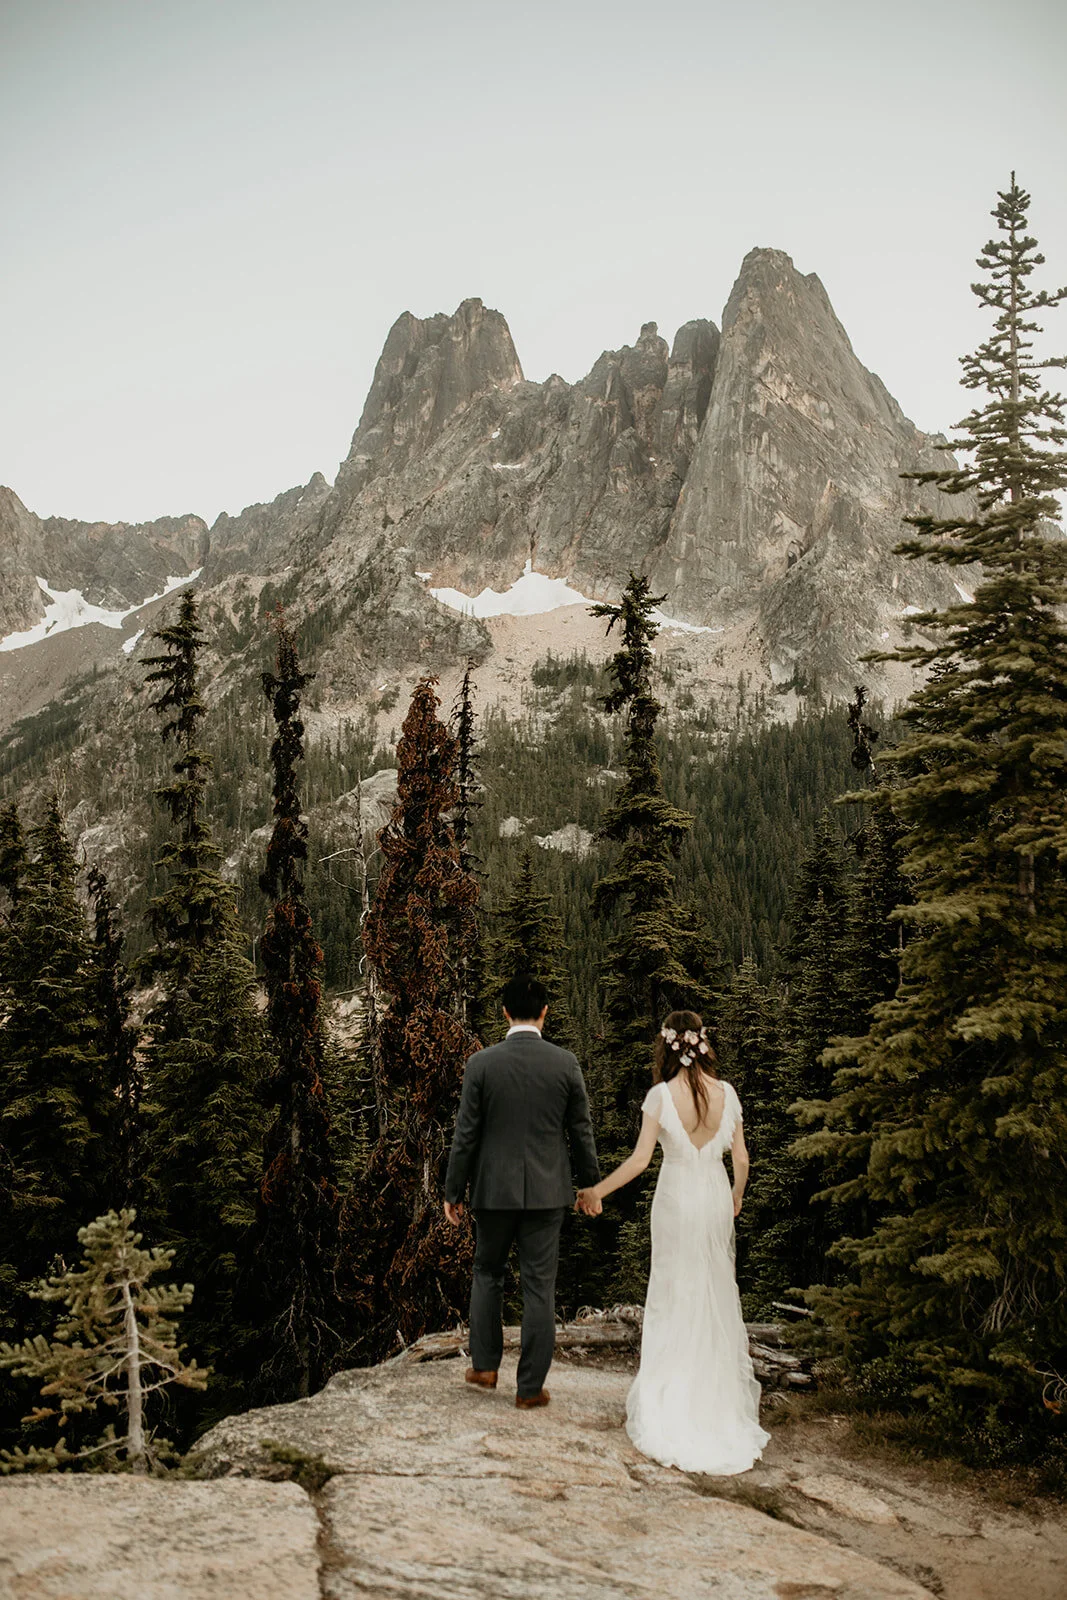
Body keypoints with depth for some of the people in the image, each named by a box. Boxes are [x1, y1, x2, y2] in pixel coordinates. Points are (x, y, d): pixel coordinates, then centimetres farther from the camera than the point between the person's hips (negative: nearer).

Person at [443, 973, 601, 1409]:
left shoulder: (481, 1063, -8)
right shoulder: (566, 1063, -5)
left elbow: (466, 1134, -5)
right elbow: (581, 1128, 2)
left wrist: (453, 1191, 4)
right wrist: (589, 1181, 16)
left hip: (493, 1189, 0)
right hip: (547, 1191, 0)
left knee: (487, 1273, 21)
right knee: (539, 1286, 7)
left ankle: (484, 1365, 25)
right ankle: (530, 1387, 12)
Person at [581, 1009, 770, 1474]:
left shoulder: (661, 1095, -15)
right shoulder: (727, 1093, -5)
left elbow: (639, 1160, -15)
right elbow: (740, 1157, 3)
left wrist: (598, 1191, -4)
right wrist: (737, 1196, 21)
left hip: (677, 1200, -3)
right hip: (716, 1200, 3)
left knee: (675, 1296, 9)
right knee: (717, 1298, 14)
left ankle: (671, 1410, 15)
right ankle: (724, 1401, 22)